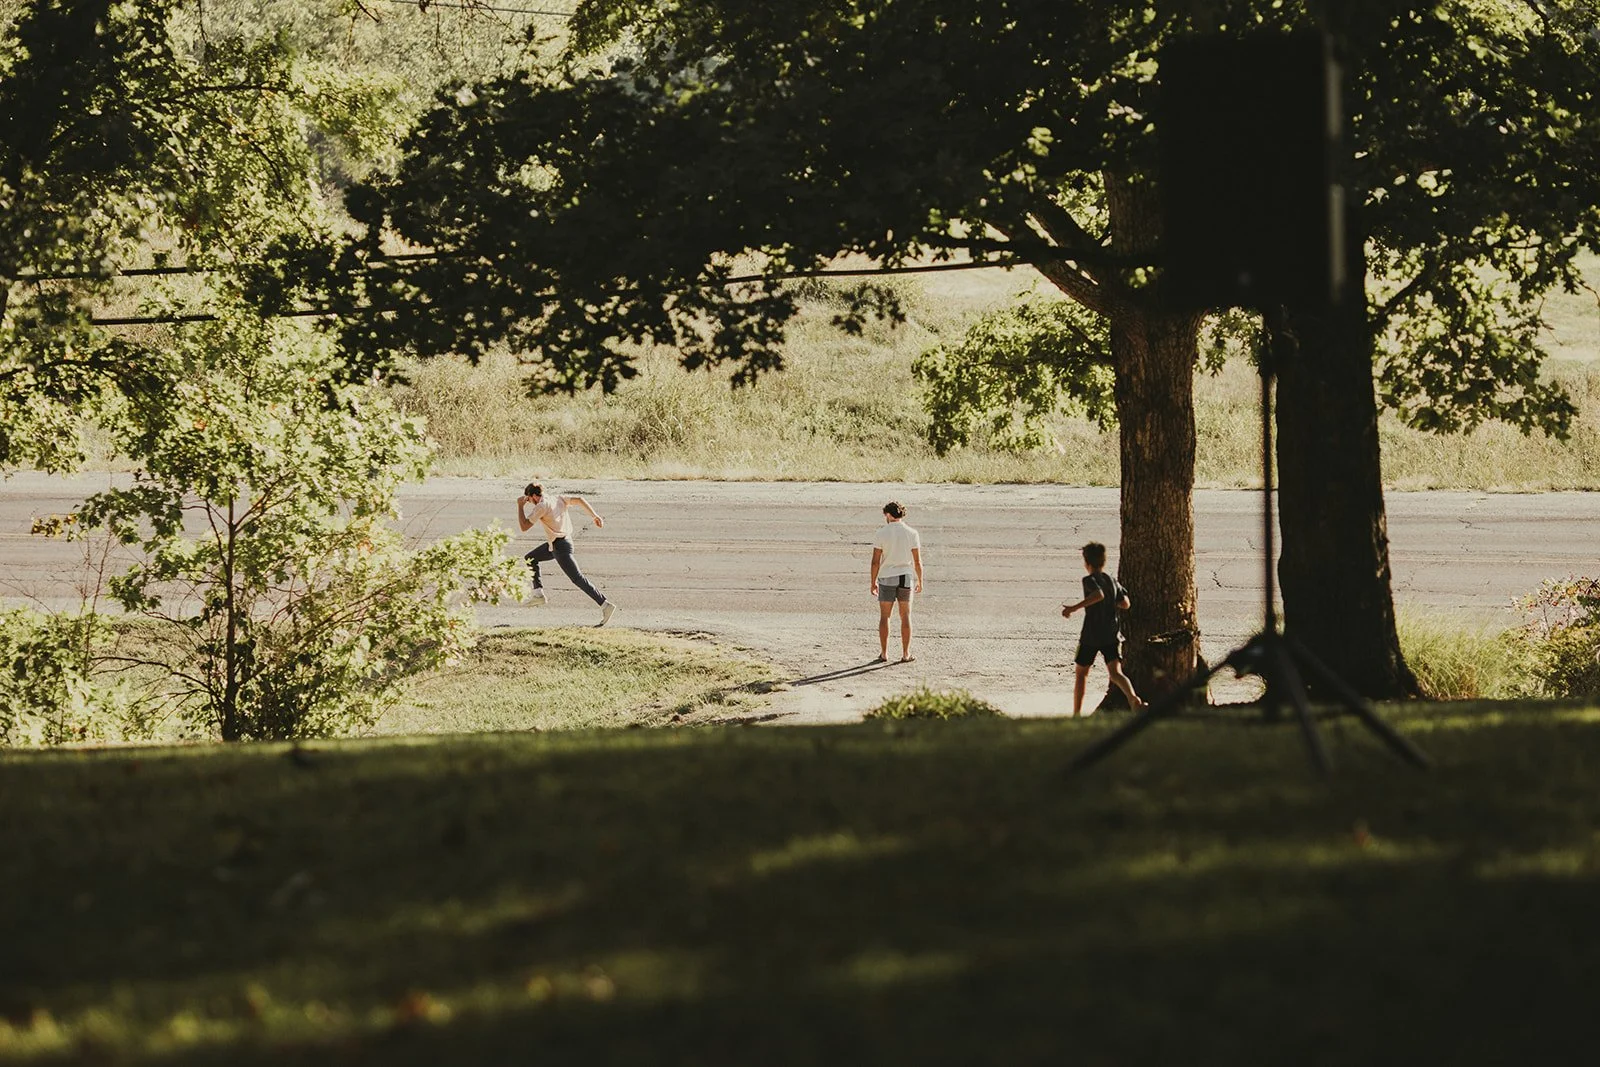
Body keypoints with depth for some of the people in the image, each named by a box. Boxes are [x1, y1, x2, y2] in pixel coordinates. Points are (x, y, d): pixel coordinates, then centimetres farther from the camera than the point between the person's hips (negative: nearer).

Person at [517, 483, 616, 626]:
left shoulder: (542, 506, -16)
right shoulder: (556, 498, 8)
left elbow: (524, 527, -15)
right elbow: (579, 500, 5)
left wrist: (520, 506, -5)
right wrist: (595, 516, 7)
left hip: (560, 546, -10)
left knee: (577, 578, -10)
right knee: (530, 558, 21)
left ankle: (606, 605, -15)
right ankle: (539, 595, 22)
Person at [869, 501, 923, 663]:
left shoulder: (882, 534, -7)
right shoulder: (912, 534, -3)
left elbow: (875, 561, -7)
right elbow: (917, 561, -1)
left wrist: (873, 582, 3)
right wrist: (920, 582, 9)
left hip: (886, 578, -1)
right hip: (905, 577, 1)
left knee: (884, 617, 8)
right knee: (905, 617, 8)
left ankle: (883, 654, 9)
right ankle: (905, 654, 9)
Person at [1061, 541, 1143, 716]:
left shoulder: (1090, 580, -8)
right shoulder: (1113, 581, 11)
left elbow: (1099, 594, -28)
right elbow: (1126, 604, 10)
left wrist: (1074, 608, -29)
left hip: (1090, 636, -4)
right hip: (1111, 636, 4)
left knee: (1081, 674, 13)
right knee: (1116, 673, -8)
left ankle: (1076, 714, 18)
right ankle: (1133, 698, -36)